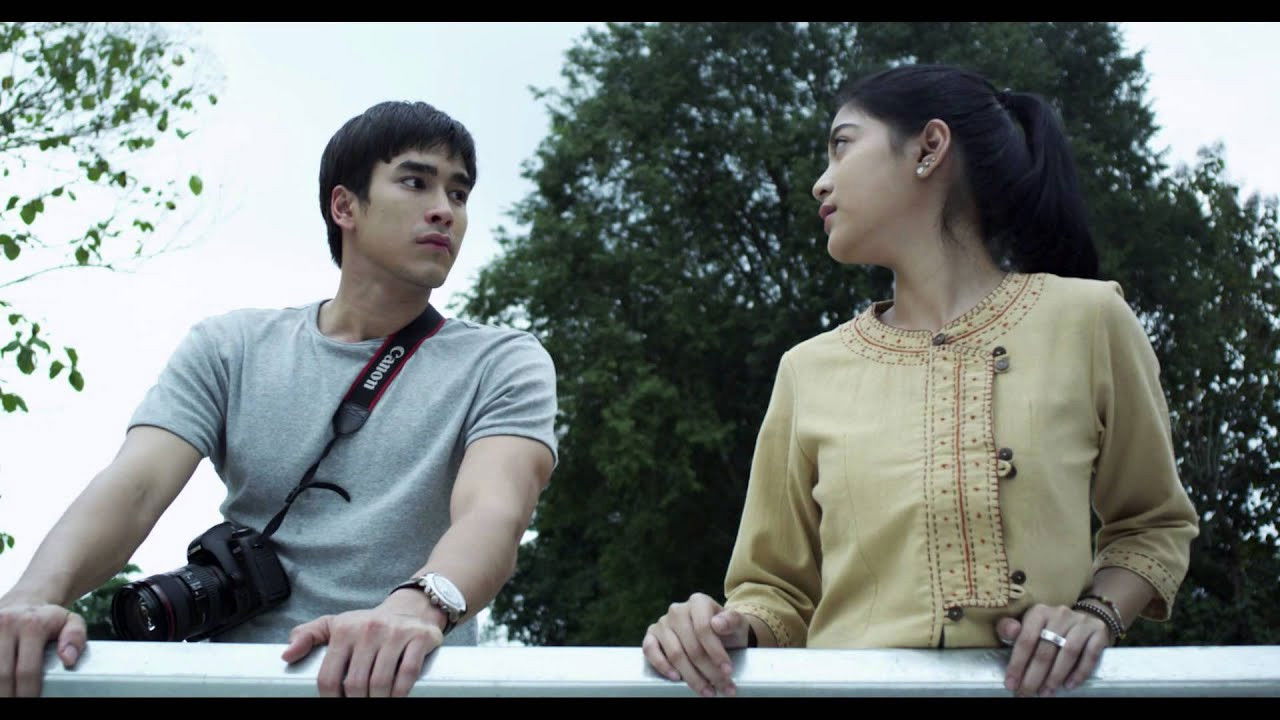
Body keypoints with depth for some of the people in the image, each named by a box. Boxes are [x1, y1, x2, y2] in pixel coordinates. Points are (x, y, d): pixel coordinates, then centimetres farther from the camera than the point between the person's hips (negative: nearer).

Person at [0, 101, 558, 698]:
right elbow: (135, 484, -2)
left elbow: (494, 509, -13)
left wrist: (417, 606, -34)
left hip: (410, 678, -1)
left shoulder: (503, 363, 5)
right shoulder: (230, 350, 11)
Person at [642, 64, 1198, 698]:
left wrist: (1096, 613, -2)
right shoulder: (808, 371, 9)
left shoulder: (1085, 321, 4)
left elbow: (1153, 524, 16)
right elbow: (779, 593, 15)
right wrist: (729, 629, -6)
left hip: (1036, 685, -2)